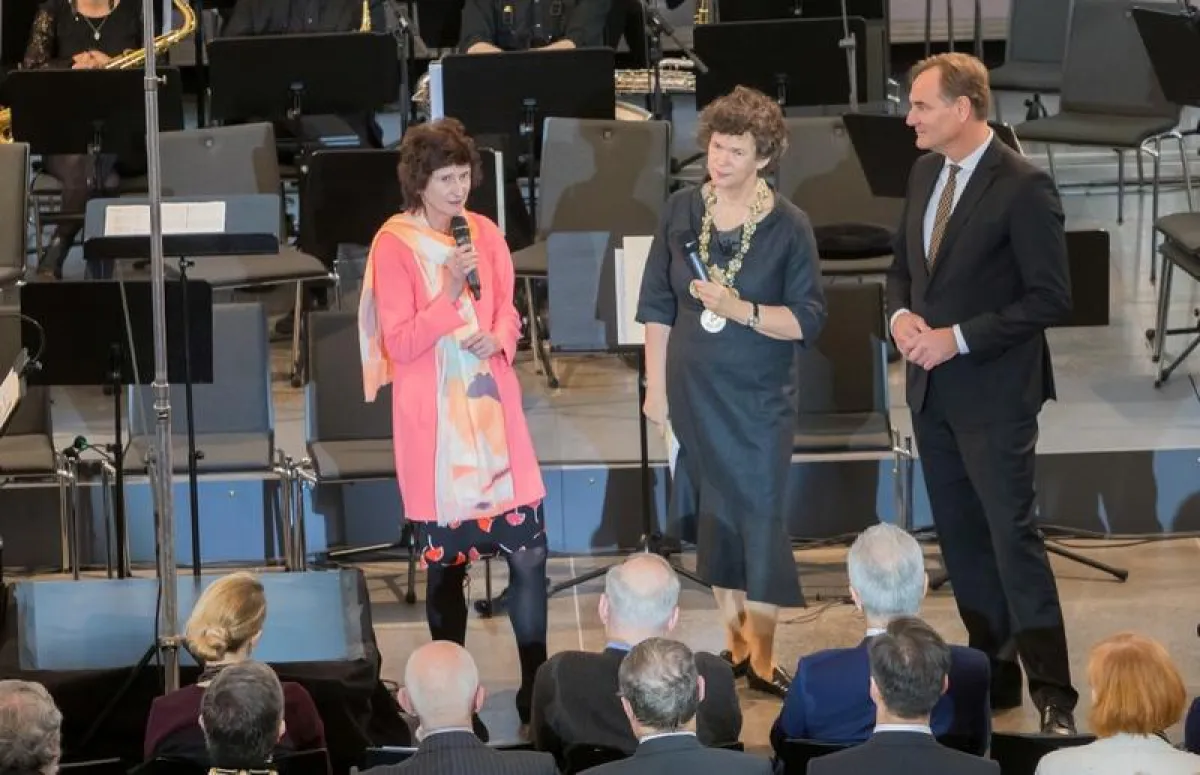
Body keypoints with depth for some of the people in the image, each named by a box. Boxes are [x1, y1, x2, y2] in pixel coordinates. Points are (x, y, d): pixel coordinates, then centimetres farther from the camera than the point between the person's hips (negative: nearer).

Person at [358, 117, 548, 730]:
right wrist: (449, 295, -21)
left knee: (528, 550, -2)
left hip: (492, 409, 4)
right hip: (433, 418, -4)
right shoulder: (394, 244, -8)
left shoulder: (485, 234, 6)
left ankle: (535, 682, 8)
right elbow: (399, 344, -10)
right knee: (444, 560, 4)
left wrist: (498, 340, -7)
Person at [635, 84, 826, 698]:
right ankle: (735, 643, 21)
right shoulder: (681, 212, -1)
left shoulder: (788, 226, -9)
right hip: (694, 393, 3)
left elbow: (807, 320, -9)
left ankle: (763, 658, 5)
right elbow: (657, 306, 5)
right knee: (714, 514, 10)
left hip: (758, 396, -3)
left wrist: (742, 310, -23)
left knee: (760, 515, -3)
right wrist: (656, 387, 4)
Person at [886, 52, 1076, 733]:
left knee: (1013, 537, -8)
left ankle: (1054, 694, -5)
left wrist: (959, 338, -19)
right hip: (932, 390, 8)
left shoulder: (1023, 187, -16)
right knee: (961, 537, 13)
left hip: (993, 393, -8)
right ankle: (993, 671, 24)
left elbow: (1051, 298, -16)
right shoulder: (927, 173, 7)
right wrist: (901, 314, -3)